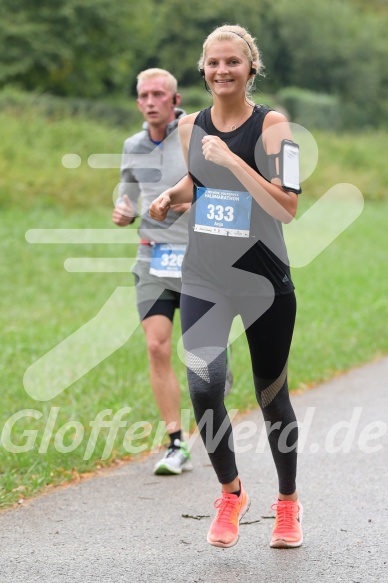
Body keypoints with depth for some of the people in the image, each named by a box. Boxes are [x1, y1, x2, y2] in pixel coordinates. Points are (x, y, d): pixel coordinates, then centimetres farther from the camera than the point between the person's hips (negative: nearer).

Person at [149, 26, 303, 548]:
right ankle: (231, 493, 9)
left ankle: (288, 504, 33)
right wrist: (169, 197, 2)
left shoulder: (272, 125, -11)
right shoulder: (190, 127, 3)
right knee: (203, 386, -16)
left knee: (271, 396, 9)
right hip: (204, 281, 3)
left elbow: (288, 207, -20)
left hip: (265, 283, -3)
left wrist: (231, 159, -26)